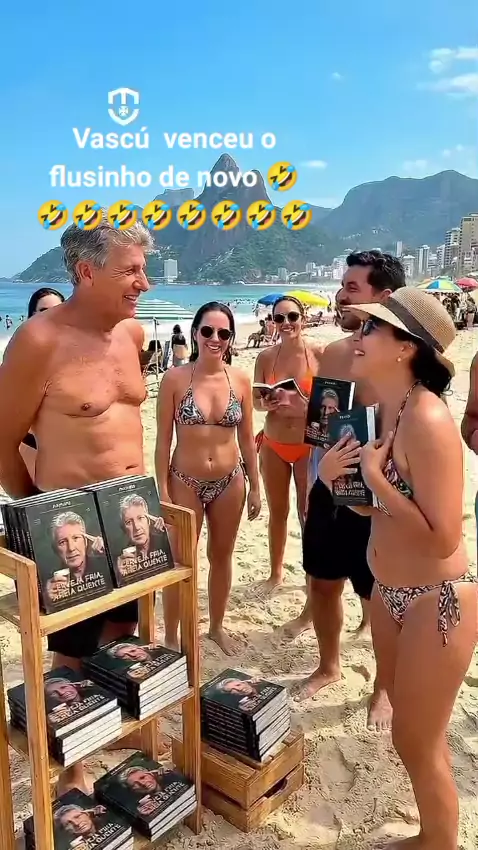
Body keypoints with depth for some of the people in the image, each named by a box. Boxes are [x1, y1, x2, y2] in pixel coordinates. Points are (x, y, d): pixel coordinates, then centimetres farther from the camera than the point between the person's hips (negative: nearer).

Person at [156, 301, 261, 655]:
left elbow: (247, 438, 5)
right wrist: (163, 492, -10)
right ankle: (171, 637, 27)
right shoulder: (175, 378, -11)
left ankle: (217, 626, 39)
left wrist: (255, 487, 5)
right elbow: (163, 440, -8)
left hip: (230, 482, 3)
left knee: (222, 556, 18)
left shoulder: (240, 380, -3)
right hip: (186, 483, -3)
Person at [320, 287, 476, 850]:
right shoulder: (384, 411, 2)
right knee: (410, 732, 25)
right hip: (390, 592, 9)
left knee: (418, 743, 11)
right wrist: (335, 477, -7)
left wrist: (374, 477, -23)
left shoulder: (427, 420, -26)